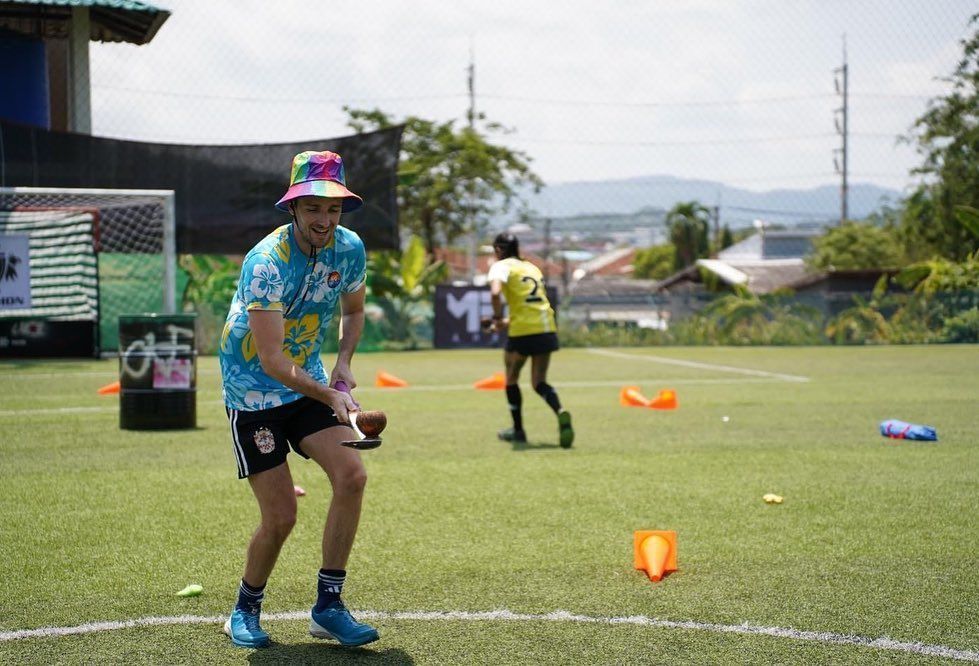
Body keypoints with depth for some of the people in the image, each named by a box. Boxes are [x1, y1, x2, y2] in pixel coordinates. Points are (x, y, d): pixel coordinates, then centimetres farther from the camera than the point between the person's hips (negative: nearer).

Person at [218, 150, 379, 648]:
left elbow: (353, 310, 14)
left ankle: (328, 607, -6)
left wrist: (344, 361, -4)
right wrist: (329, 395, -39)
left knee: (351, 474, -17)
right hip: (254, 391, -5)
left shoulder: (349, 249, -7)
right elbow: (272, 361, -30)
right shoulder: (265, 263, -27)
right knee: (280, 517, -9)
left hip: (309, 382, 5)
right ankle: (245, 611, 19)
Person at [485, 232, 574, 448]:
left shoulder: (502, 266, 0)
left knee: (511, 379, 17)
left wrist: (498, 318, -9)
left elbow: (495, 292, -22)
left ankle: (518, 430, 23)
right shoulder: (532, 267, 21)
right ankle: (561, 413, -19)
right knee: (539, 382, 10)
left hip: (523, 332, -5)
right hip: (547, 328, 5)